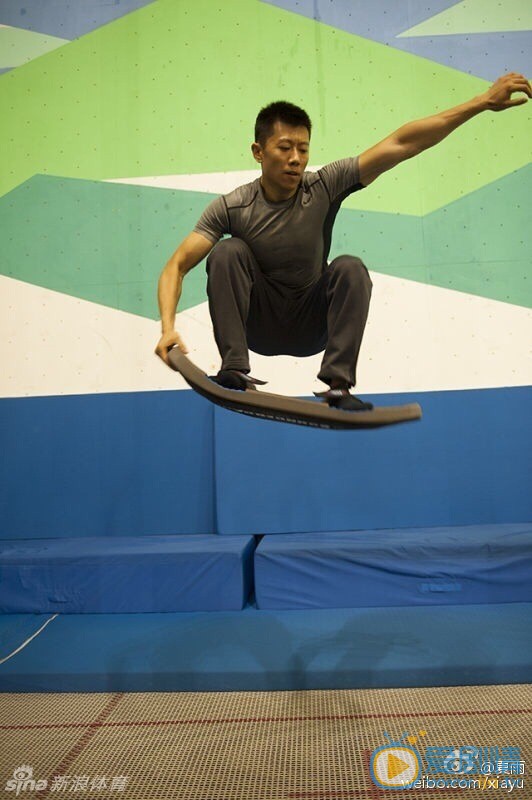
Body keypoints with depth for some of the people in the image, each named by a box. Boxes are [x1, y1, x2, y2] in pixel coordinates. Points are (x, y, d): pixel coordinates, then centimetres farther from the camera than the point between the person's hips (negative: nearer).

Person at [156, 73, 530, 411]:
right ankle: (234, 369, -23)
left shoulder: (324, 187, -13)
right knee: (227, 251, -23)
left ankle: (339, 383, -24)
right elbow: (177, 267, -17)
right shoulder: (231, 207, -14)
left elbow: (401, 143, -18)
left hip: (311, 327, 1)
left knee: (350, 267, -26)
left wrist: (483, 102, -21)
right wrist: (169, 327, -34)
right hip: (258, 324, 0)